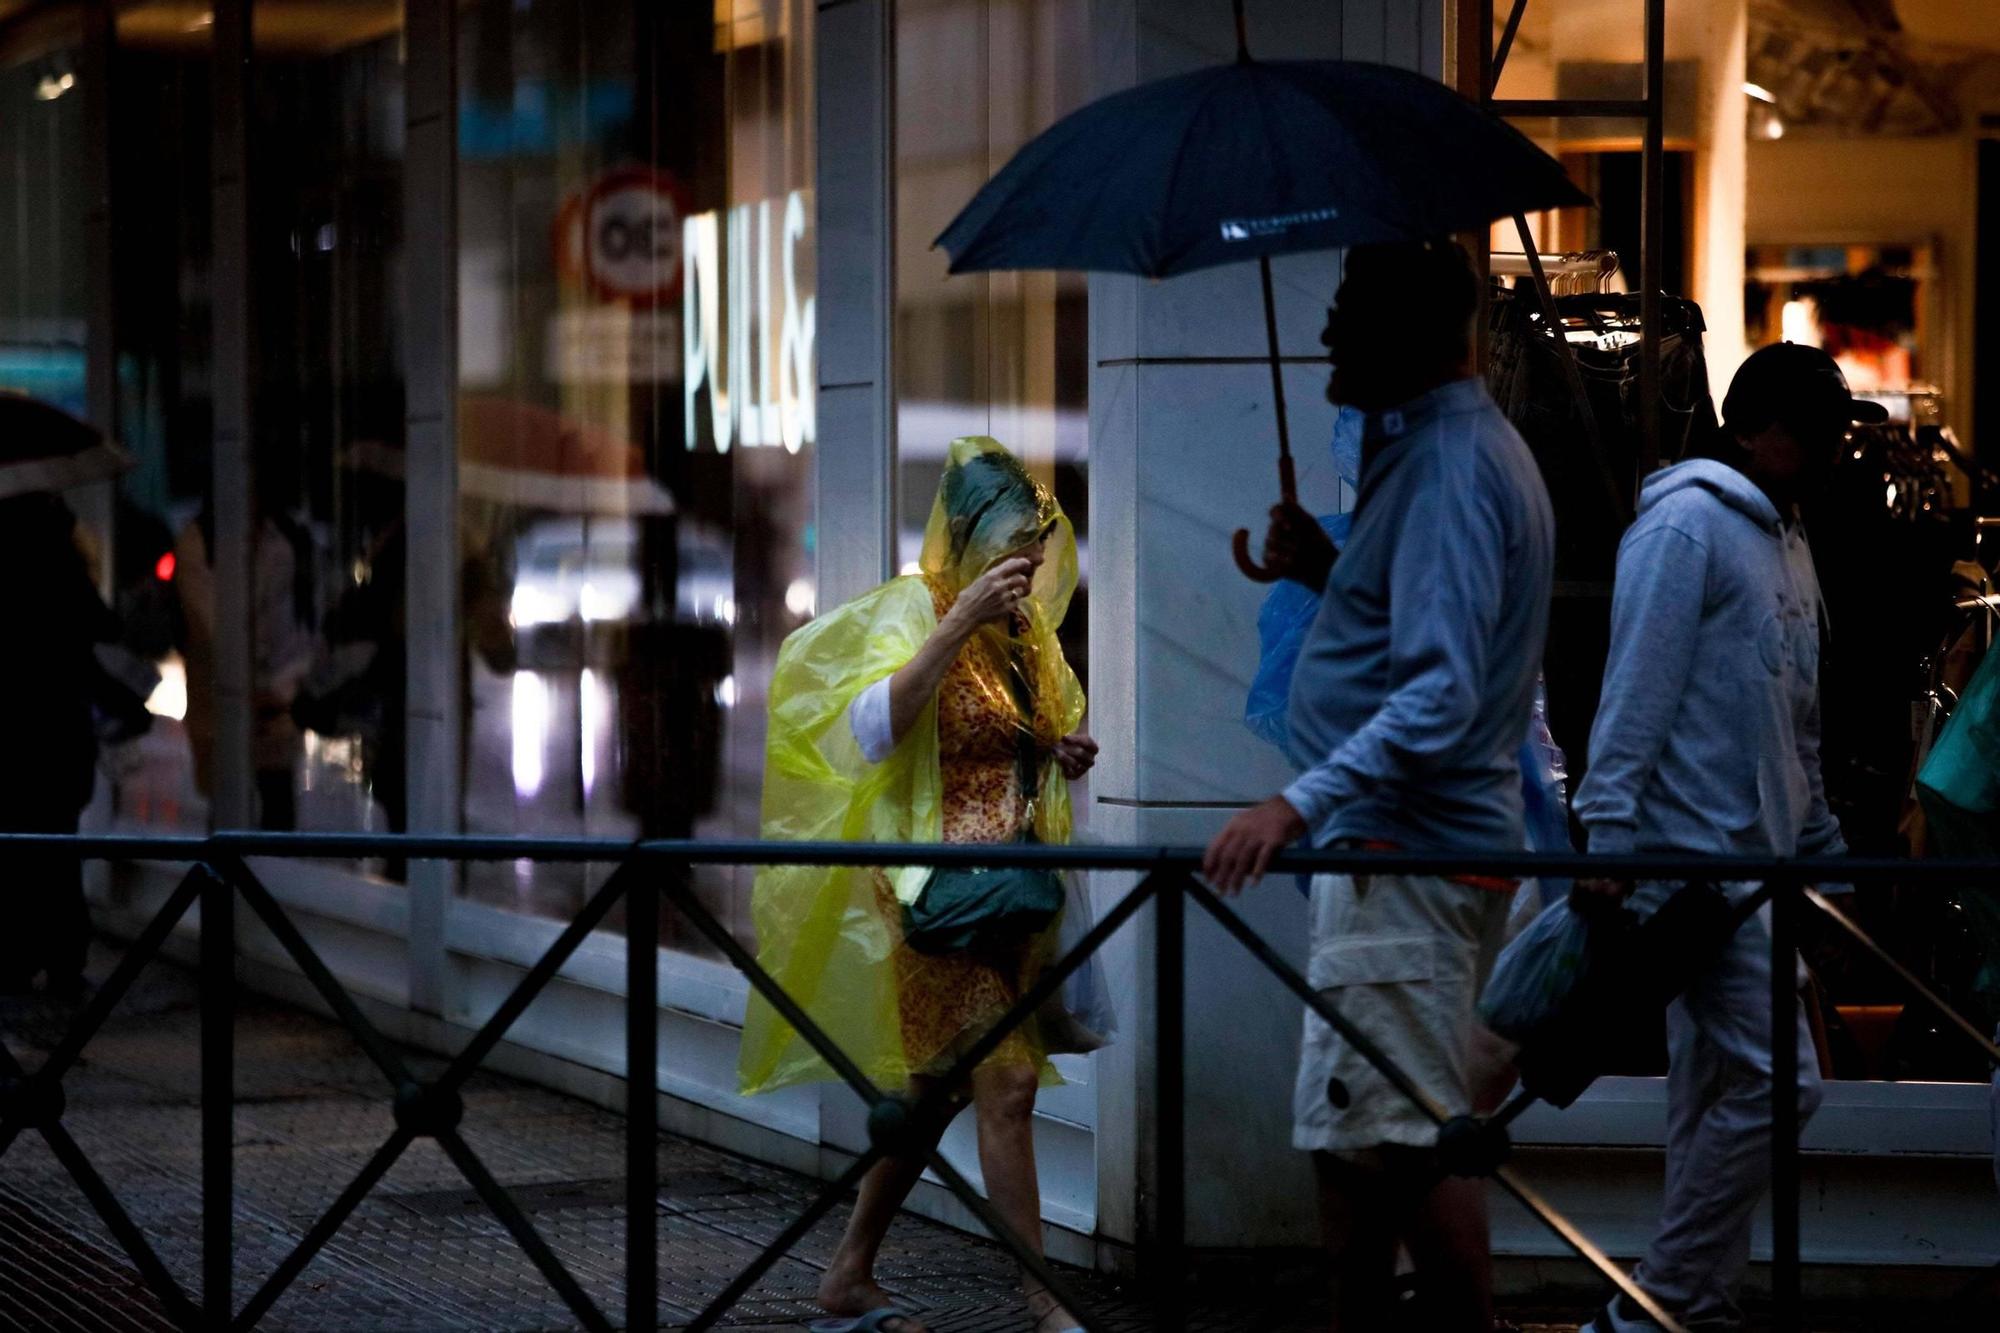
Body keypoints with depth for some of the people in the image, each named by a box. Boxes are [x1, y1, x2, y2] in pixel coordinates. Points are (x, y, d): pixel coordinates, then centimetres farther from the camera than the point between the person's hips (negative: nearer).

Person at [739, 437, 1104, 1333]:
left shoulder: (1027, 629, 14)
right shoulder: (913, 610, -9)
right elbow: (871, 731, -24)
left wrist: (1068, 757, 4)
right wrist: (958, 624, -29)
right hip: (941, 884, -8)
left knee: (933, 1091, 12)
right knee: (1006, 1085, -13)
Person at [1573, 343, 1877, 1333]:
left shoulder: (1785, 543, 19)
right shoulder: (1689, 524, -10)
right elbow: (1636, 692, -15)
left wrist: (1824, 856, 21)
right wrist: (1608, 840, -19)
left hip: (1754, 860, 10)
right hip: (1694, 854, -10)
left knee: (1715, 1091, 10)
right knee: (1774, 1082, -13)